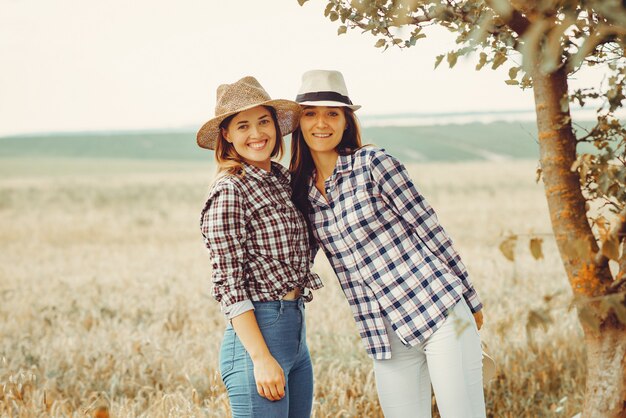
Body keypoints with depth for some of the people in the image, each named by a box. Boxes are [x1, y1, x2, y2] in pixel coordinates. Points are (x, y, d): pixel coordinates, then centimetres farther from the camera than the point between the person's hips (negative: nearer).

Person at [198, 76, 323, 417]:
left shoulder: (282, 179, 11)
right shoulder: (229, 190, -11)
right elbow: (228, 284, -14)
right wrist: (261, 359, -18)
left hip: (296, 336, 8)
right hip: (256, 334, -8)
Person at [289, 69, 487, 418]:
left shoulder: (373, 164, -8)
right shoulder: (301, 192, 8)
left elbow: (431, 231, -5)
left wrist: (472, 302, -2)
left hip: (441, 313, -5)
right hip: (386, 336, 5)